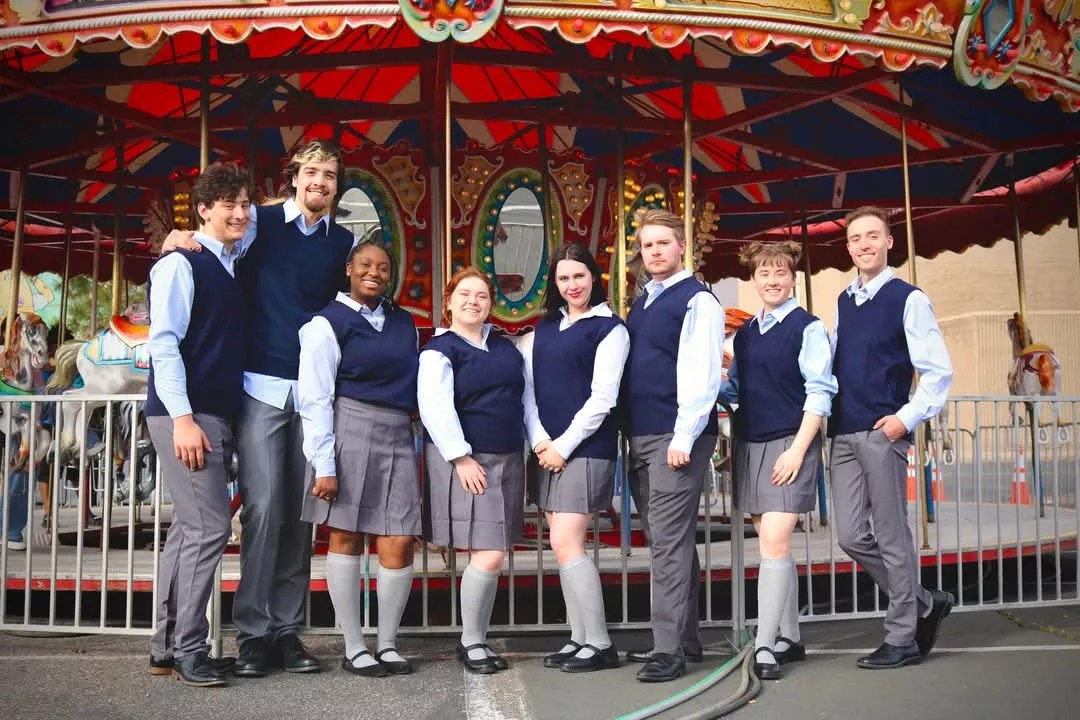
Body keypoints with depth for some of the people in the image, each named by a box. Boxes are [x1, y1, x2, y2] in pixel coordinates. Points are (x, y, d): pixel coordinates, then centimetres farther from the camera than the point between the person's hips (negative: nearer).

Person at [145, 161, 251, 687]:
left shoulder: (235, 270, 16)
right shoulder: (181, 264, -6)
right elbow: (163, 344, -13)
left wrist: (221, 422, 12)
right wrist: (183, 418, -20)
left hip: (220, 414, 8)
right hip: (185, 414, -8)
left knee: (189, 529, 10)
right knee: (210, 526, -9)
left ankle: (166, 647, 19)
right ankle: (187, 649, 2)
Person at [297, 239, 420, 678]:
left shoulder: (404, 323, 16)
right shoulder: (327, 324, 0)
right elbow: (314, 399, -5)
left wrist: (420, 453, 19)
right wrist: (324, 466, -12)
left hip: (398, 438, 4)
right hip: (350, 434, -4)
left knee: (398, 545, -1)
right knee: (345, 537, 2)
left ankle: (388, 644, 16)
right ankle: (354, 648, 14)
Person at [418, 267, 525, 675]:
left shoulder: (505, 348, 16)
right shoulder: (439, 350, -4)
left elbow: (526, 399, 20)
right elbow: (435, 408, -14)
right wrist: (461, 458, -19)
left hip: (508, 459, 6)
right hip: (466, 462, -6)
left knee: (495, 557, 8)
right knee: (488, 556, -10)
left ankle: (479, 640, 21)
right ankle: (471, 642, 7)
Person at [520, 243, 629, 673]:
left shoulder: (609, 328, -3)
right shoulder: (544, 328, 15)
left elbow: (602, 398, -10)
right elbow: (528, 388, 9)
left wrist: (564, 445, -13)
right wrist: (540, 441, -5)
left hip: (585, 448, -6)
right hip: (547, 450, 6)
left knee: (566, 544, -10)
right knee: (565, 545, 8)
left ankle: (599, 644, -1)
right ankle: (580, 638, 16)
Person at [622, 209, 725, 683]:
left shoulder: (698, 301, -6)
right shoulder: (642, 302, 18)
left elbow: (701, 375, -15)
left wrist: (684, 436, -20)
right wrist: (627, 432, 14)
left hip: (677, 436, -8)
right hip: (640, 436, 8)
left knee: (669, 542, -8)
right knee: (667, 541, 12)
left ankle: (668, 649, -3)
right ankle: (685, 639, 21)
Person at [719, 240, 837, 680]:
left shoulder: (808, 328, -5)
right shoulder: (744, 334, 13)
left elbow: (819, 393, -9)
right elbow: (732, 390, 17)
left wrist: (797, 449, -16)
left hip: (790, 445, -6)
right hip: (749, 445, 6)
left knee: (774, 542, -11)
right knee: (772, 544, 10)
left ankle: (766, 646, -7)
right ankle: (789, 639, 21)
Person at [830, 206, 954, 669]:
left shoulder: (908, 299, -4)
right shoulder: (843, 302, 14)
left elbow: (939, 372, -7)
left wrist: (907, 418, -14)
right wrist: (827, 413, 8)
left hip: (883, 435, -6)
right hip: (843, 435, 6)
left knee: (891, 538, 0)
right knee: (852, 536, 5)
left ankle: (902, 639, 14)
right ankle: (925, 603, 25)